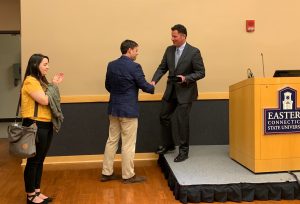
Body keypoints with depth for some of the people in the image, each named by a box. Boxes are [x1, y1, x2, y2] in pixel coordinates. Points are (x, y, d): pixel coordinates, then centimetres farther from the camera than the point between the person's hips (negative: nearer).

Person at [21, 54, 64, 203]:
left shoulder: (41, 80, 17)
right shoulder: (30, 81, -12)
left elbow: (48, 100, 14)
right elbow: (44, 100, -20)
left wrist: (54, 85, 7)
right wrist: (53, 86, -5)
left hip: (46, 125, 9)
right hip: (35, 125, -9)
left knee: (40, 161, 14)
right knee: (33, 161, 0)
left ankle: (37, 192, 24)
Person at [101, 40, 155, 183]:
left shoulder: (111, 65, 5)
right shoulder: (134, 66, -15)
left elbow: (108, 86, 12)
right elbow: (144, 86, -10)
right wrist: (152, 87, 11)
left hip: (113, 108, 7)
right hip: (128, 110, -7)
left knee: (112, 140, 15)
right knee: (128, 144, 4)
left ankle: (106, 173, 22)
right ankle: (128, 176, 15)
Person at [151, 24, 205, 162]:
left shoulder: (193, 52, -11)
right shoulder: (169, 50, 5)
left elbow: (201, 72, -10)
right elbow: (162, 68, 5)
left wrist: (186, 78, -23)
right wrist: (154, 81, -11)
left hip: (185, 92, -6)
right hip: (171, 90, 6)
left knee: (182, 120, -3)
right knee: (164, 117, 12)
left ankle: (184, 151, 14)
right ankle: (168, 145, 32)